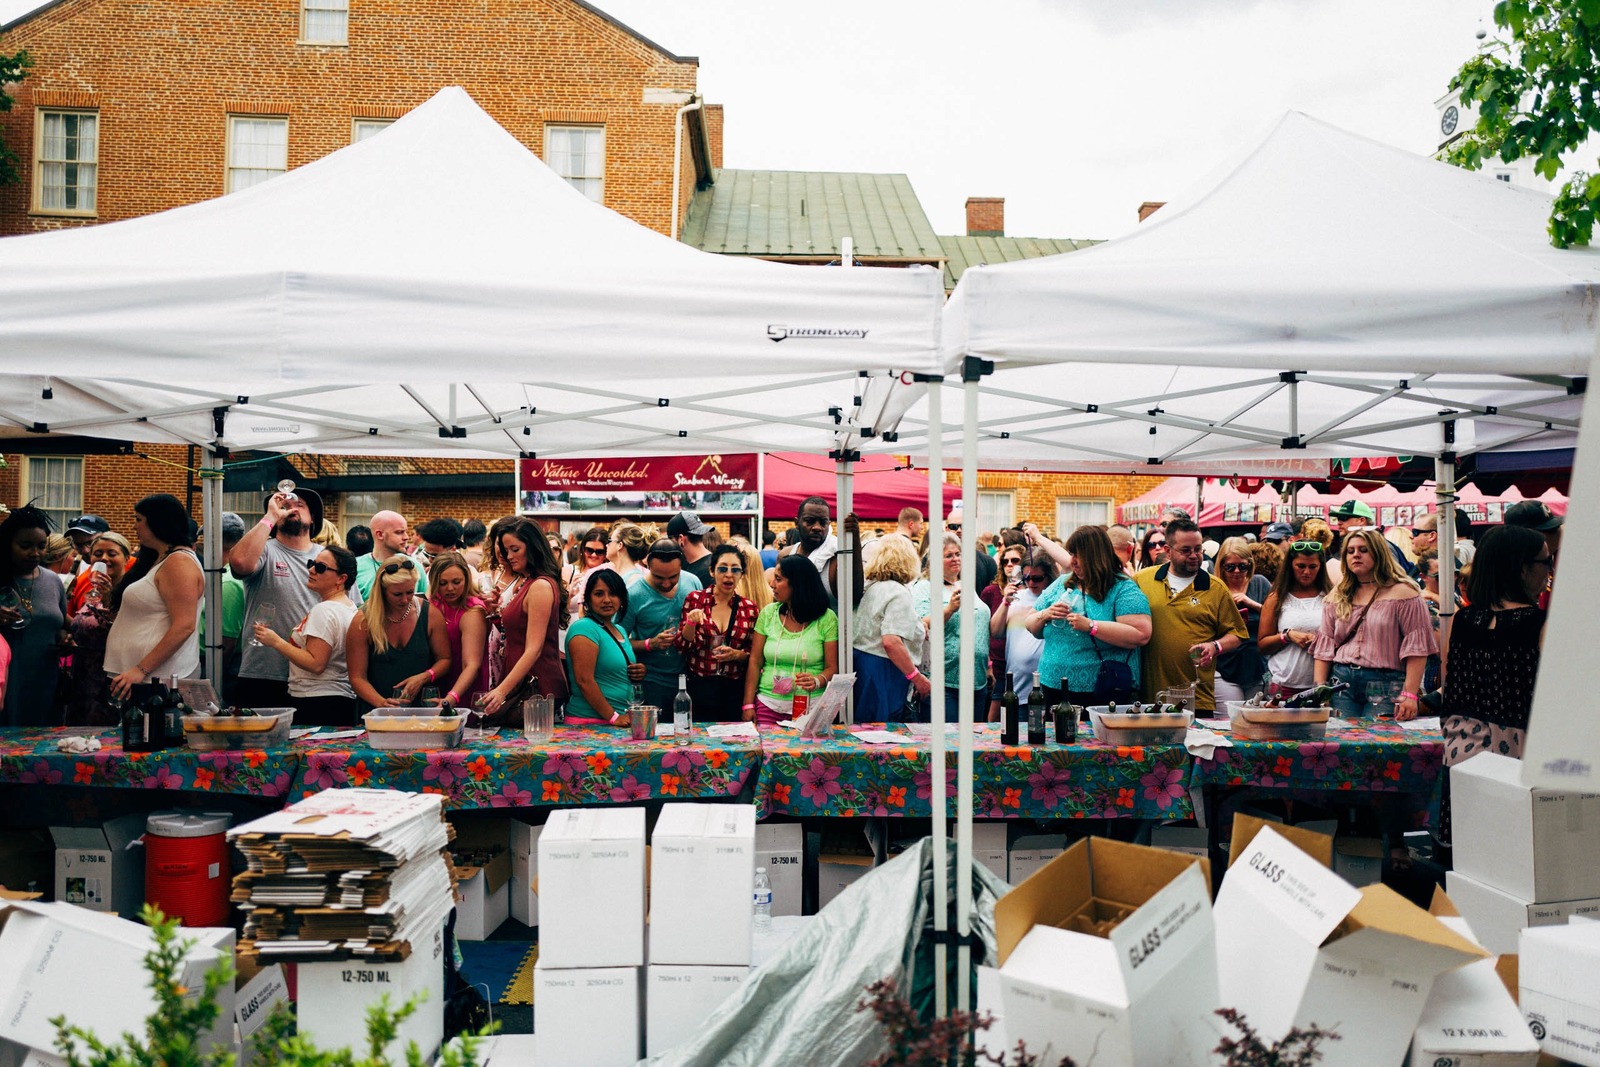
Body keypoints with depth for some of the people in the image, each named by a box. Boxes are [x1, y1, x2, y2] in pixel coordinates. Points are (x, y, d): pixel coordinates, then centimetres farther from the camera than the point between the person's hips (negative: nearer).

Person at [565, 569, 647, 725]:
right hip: (589, 722, -7)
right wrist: (613, 717, -17)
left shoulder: (620, 630, 14)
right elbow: (584, 680, -18)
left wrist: (639, 673, 7)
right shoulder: (584, 628, -10)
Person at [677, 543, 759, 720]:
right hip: (699, 687, -1)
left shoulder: (750, 608, 2)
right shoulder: (695, 599, -1)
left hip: (734, 690, 1)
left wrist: (736, 654, -11)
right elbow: (682, 646, -1)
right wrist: (691, 622, -18)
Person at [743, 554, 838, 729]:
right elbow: (755, 662, 5)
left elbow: (832, 667, -2)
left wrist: (817, 681, -24)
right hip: (768, 705, 2)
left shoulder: (826, 619, -1)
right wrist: (748, 705, -1)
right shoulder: (768, 613, 7)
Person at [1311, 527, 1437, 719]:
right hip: (1341, 682, 4)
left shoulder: (1402, 594, 0)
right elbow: (1324, 647, 13)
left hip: (1385, 686, -4)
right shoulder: (1337, 597, 16)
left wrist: (1410, 694, -14)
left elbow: (1416, 647, -6)